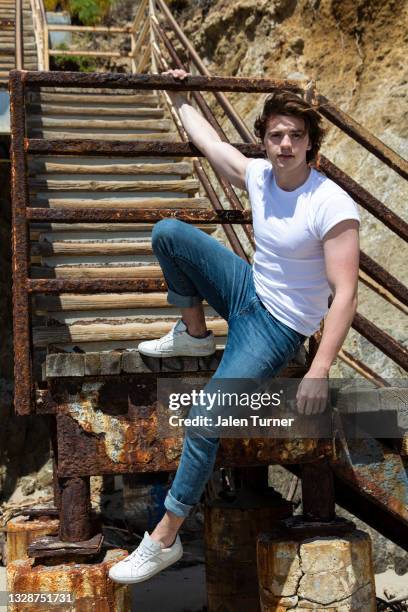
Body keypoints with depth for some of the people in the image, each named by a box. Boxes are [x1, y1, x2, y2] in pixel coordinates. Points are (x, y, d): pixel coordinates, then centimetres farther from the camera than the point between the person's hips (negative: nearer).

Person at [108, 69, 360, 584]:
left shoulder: (333, 206, -25)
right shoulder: (258, 175, -4)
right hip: (249, 290, 7)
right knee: (167, 232, -2)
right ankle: (195, 334, 12)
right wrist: (180, 98, 30)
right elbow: (207, 140, 17)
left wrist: (319, 372, -34)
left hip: (279, 326, -7)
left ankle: (165, 539, -3)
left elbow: (345, 293, -28)